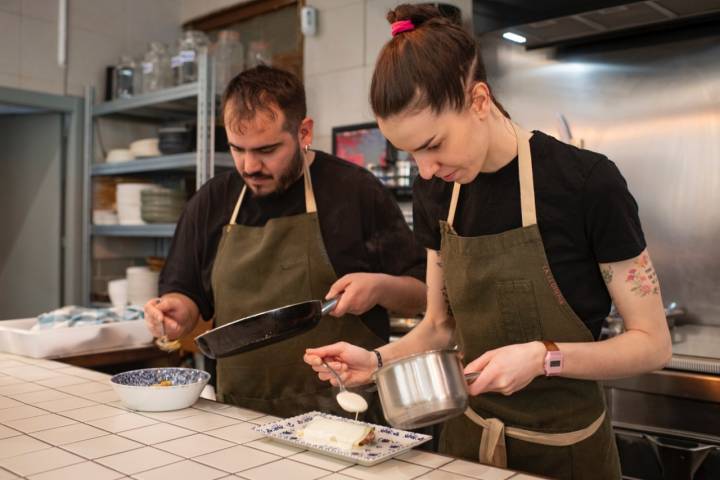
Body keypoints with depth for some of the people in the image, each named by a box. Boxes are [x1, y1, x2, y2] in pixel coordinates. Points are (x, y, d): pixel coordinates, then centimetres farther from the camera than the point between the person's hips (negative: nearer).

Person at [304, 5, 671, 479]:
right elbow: (441, 325, 6)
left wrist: (545, 357, -27)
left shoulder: (587, 183, -20)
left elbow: (653, 343, -13)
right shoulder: (434, 194, -5)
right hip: (468, 438, 5)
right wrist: (377, 360, -11)